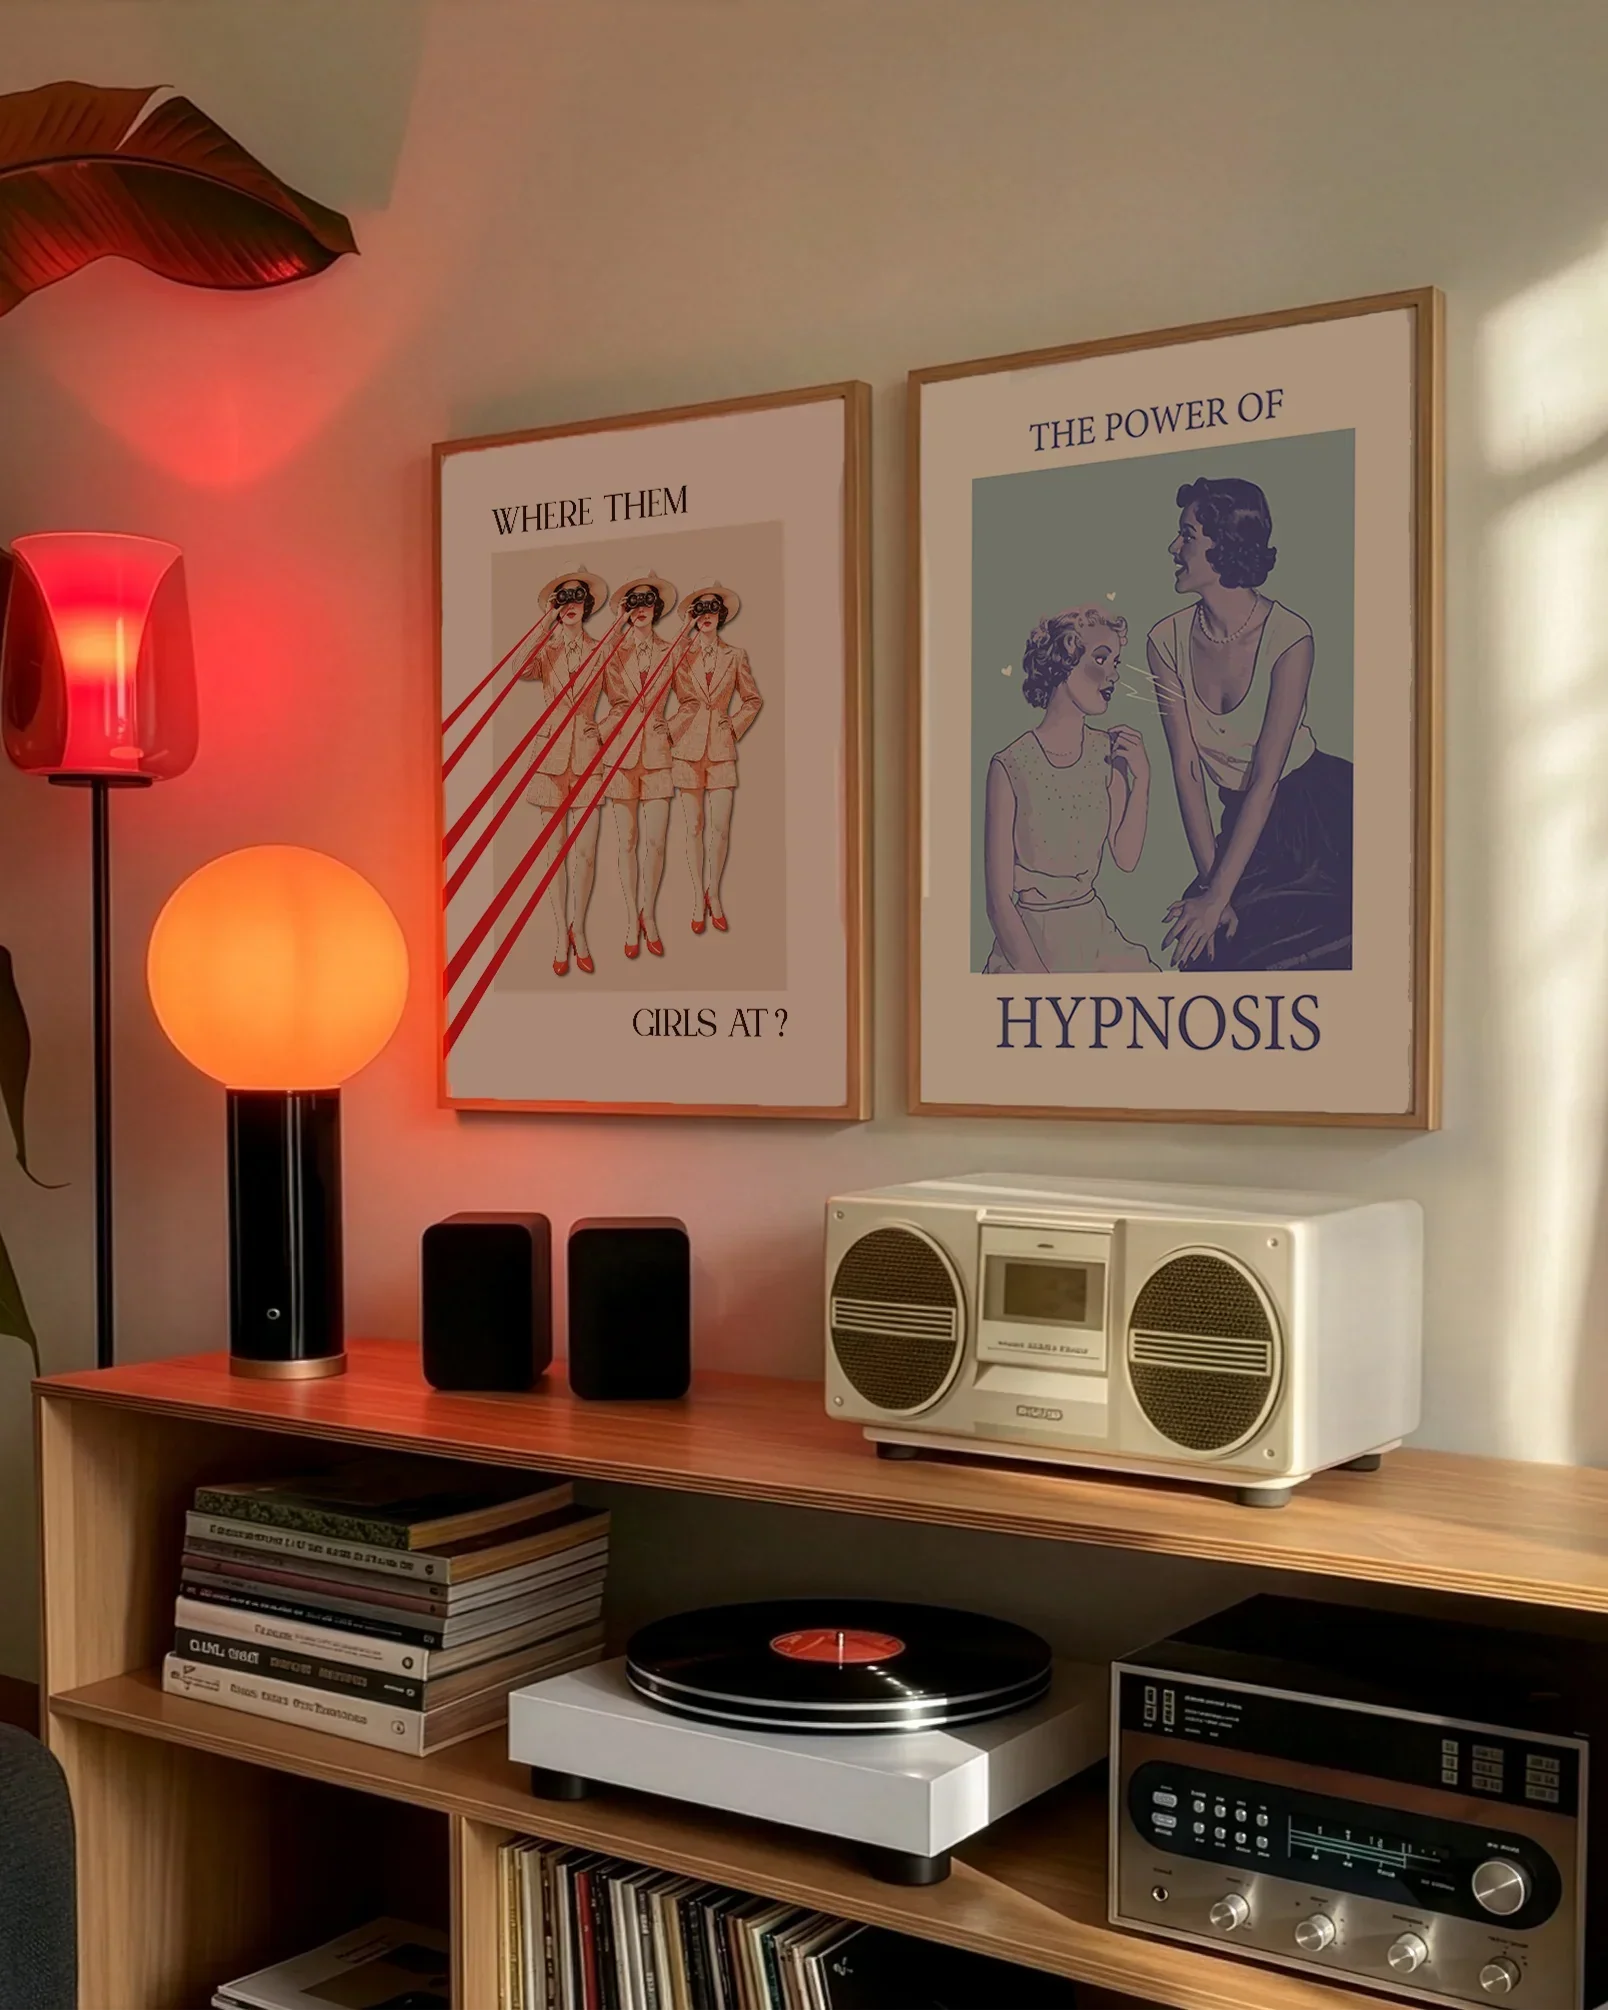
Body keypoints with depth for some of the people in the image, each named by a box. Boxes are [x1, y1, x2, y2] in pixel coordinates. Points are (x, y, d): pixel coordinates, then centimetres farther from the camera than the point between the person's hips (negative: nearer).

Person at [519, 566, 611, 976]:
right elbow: (523, 671, -17)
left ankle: (578, 932, 13)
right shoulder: (546, 650, 4)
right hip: (552, 753, -1)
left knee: (584, 849, 1)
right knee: (555, 849, 2)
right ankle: (560, 936, 8)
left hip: (587, 753, 1)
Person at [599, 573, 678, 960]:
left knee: (655, 841, -3)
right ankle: (632, 920, 11)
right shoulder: (615, 652, 3)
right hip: (621, 751, -1)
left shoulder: (670, 653, 8)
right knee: (628, 840, 3)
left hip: (657, 751, 1)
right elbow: (613, 699, -4)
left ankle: (649, 916, 13)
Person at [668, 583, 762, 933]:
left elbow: (753, 700, 16)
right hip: (688, 746, -1)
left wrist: (735, 726, 7)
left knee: (720, 828, -4)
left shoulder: (735, 656, 8)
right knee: (694, 827, 2)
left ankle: (714, 895, 12)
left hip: (721, 748, 1)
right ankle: (699, 898, 10)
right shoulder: (681, 655, 4)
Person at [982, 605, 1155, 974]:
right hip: (1026, 936, -5)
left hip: (1093, 931, 5)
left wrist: (1141, 779, -2)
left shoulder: (1107, 753, 5)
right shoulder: (1011, 767, -13)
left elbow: (1126, 857, 8)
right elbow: (999, 899, -12)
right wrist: (1036, 971, -19)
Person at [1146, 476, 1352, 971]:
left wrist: (1218, 896, -21)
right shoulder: (1168, 641, -6)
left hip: (1317, 809, -4)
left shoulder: (1288, 637, -19)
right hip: (1242, 819, 4)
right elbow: (1187, 770, -7)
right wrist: (1210, 882, -15)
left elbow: (1265, 777, -20)